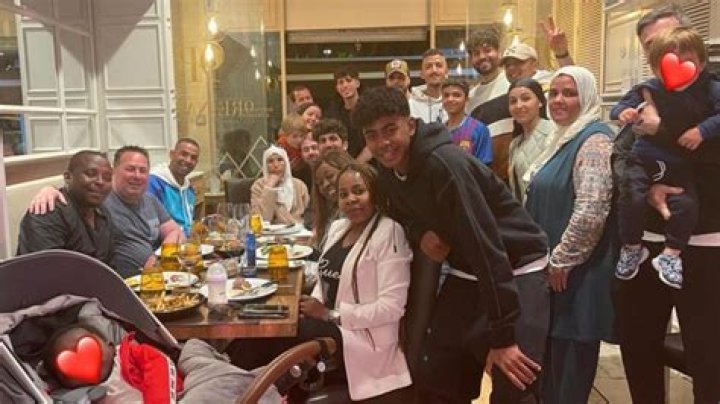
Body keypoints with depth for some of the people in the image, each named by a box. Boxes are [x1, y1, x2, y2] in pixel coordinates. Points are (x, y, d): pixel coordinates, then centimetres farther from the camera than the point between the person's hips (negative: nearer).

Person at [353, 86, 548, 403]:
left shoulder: (444, 163, -26)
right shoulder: (388, 174, -2)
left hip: (517, 271, -7)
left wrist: (501, 336, -28)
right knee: (430, 376, 8)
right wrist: (421, 235, -11)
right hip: (466, 273, 7)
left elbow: (485, 243, -29)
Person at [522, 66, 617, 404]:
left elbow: (590, 212, -26)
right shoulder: (564, 138, 15)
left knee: (571, 367, 3)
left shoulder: (594, 140, -15)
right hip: (553, 266, 9)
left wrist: (561, 260, -18)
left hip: (577, 270, -9)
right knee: (553, 359, 19)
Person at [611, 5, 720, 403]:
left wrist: (662, 128, -19)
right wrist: (646, 187, -18)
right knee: (637, 346, 17)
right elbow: (619, 159, 0)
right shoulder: (641, 98, 9)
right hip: (643, 243, 4)